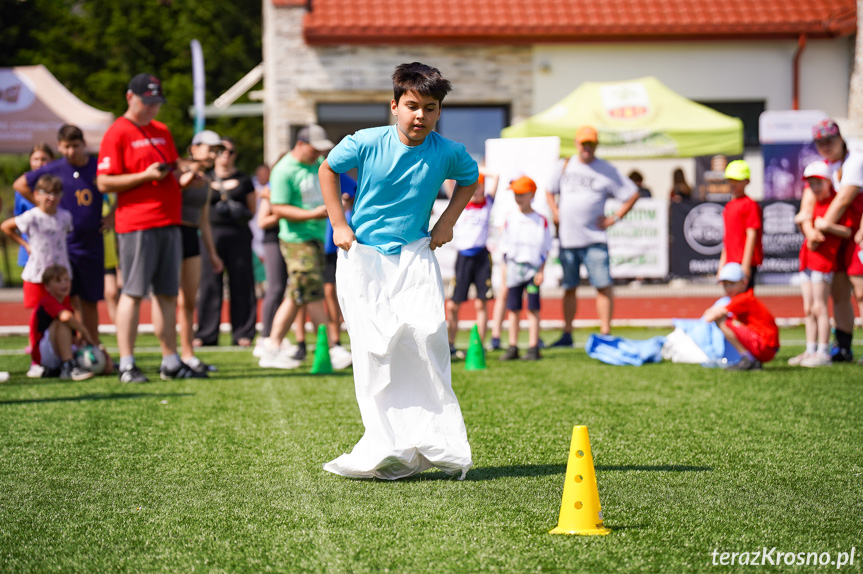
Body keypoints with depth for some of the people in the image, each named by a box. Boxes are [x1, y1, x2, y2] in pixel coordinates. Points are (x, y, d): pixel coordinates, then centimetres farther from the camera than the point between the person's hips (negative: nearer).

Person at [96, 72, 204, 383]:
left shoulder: (162, 131, 19)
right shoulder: (118, 133, -4)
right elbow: (104, 182, -10)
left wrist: (183, 178, 4)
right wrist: (146, 176, -18)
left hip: (169, 223, 7)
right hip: (136, 225, -7)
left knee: (168, 293, 9)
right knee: (133, 292, -7)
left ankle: (171, 362, 15)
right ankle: (126, 364, -6)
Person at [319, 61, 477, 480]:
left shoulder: (447, 153, -4)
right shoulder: (366, 143, -9)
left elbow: (470, 179, 19)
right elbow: (327, 170, 9)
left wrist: (447, 222, 9)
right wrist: (338, 224, 4)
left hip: (415, 255, 1)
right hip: (363, 254, -1)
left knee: (426, 333, -16)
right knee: (373, 346, -6)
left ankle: (438, 440, -5)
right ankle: (388, 449, 0)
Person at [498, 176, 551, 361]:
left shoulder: (541, 221, 1)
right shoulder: (510, 219, 7)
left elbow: (545, 249, 2)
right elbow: (505, 247, 10)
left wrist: (541, 271, -6)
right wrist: (505, 270, 4)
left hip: (532, 268, -2)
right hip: (514, 269, 2)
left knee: (533, 309, -3)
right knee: (513, 309, 5)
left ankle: (533, 348, 1)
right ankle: (513, 347, 10)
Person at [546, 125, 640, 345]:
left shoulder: (607, 170, 0)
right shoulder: (565, 166, 11)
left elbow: (633, 194, 3)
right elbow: (550, 191, 26)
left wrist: (615, 218, -3)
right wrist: (555, 212, 11)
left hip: (594, 239, -3)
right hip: (567, 237, 3)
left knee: (603, 286, -8)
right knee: (569, 288, 10)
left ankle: (605, 334, -6)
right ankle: (567, 334, 17)